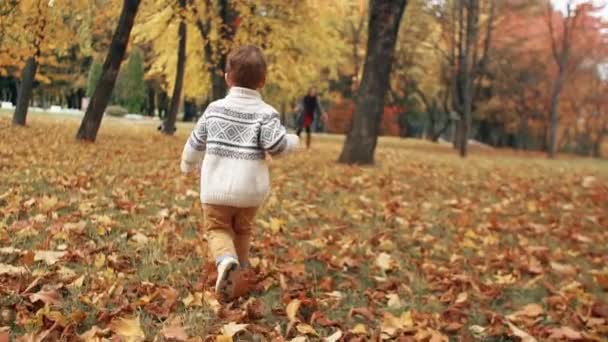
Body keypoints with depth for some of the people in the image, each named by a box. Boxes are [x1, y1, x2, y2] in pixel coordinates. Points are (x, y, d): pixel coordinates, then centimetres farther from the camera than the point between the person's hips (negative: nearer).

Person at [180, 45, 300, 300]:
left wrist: (188, 164, 30)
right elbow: (277, 146, -19)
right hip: (249, 189, 0)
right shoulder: (265, 113, -9)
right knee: (242, 230, 22)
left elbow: (196, 141, 11)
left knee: (217, 229, 8)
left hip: (216, 187, 0)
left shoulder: (215, 108, 1)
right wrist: (294, 141, 5)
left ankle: (226, 260, -20)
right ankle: (240, 264, 34)